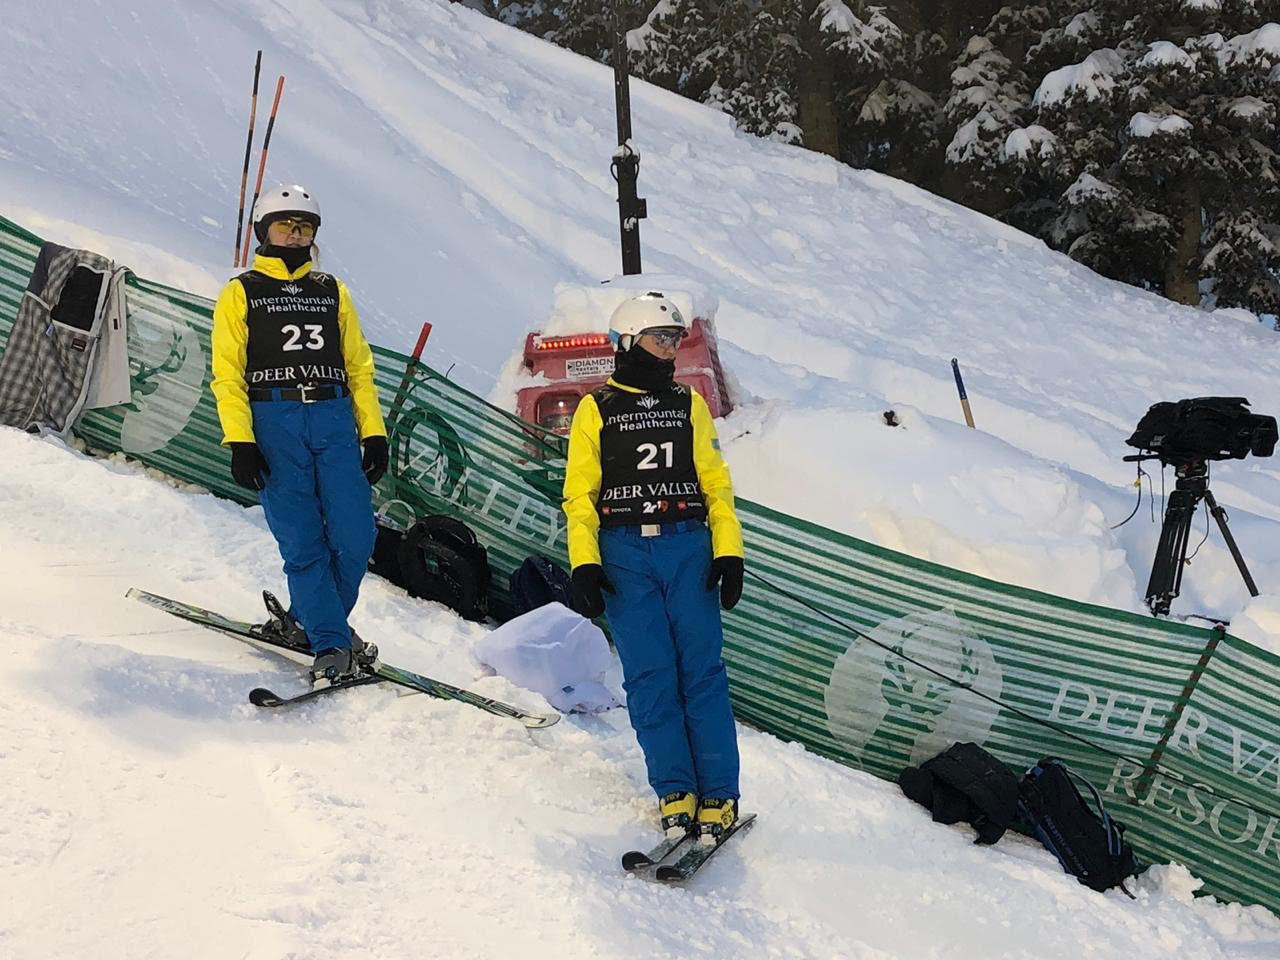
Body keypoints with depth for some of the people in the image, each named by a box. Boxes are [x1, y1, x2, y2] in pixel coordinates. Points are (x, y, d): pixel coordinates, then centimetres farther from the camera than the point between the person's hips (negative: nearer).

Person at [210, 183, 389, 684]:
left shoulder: (332, 292, 20)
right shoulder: (240, 294, 10)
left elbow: (359, 366, 18)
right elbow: (227, 374, 2)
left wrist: (373, 431, 8)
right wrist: (240, 442, -9)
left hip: (334, 418, 3)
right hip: (273, 421, -3)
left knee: (356, 534, -7)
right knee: (302, 541, -8)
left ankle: (307, 620, 14)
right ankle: (331, 645, -3)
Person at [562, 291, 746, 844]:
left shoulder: (689, 404, 16)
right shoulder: (596, 409, 9)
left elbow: (716, 482, 13)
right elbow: (579, 492, 5)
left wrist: (729, 551, 1)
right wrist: (583, 564, -6)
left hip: (687, 548, 1)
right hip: (623, 554, -1)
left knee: (701, 670, -6)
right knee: (649, 675, -6)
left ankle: (719, 795, -2)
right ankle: (674, 792, 0)